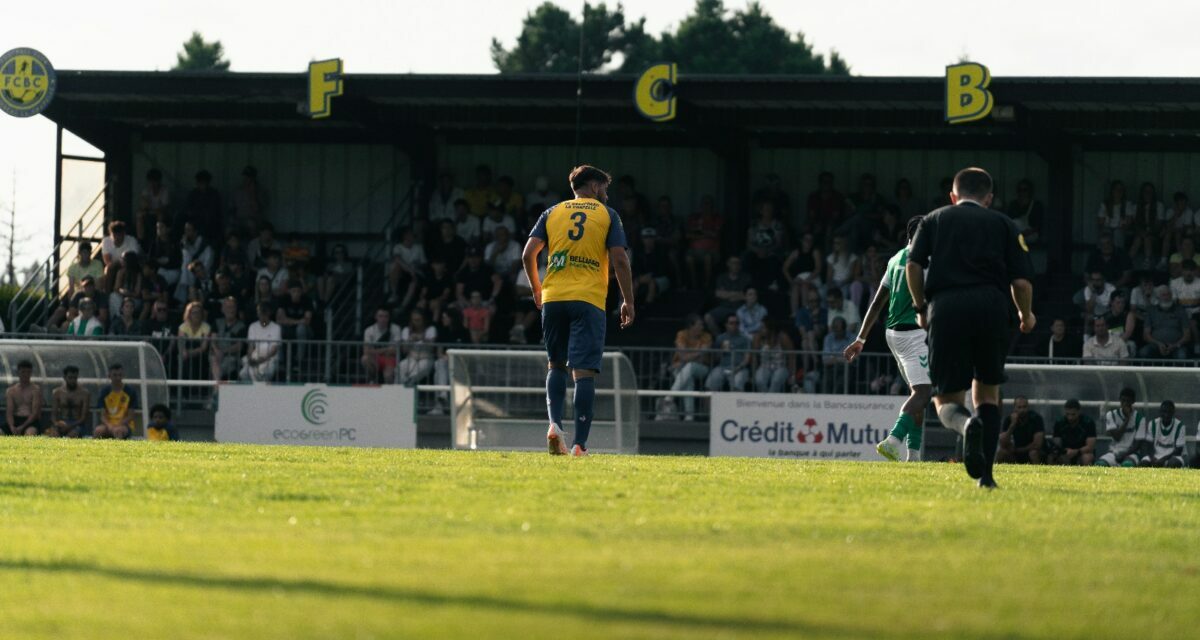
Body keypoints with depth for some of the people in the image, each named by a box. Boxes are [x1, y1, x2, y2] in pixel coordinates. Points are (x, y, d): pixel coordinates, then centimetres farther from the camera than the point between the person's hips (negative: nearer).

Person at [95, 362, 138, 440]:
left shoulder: (130, 392, -3)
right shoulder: (105, 391, 3)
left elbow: (130, 416, -4)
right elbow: (103, 415, 1)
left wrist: (118, 426, -19)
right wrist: (110, 426, -19)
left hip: (124, 425, -2)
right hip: (108, 424, 2)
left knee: (118, 431, -38)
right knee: (98, 431, -32)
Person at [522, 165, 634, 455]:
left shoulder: (552, 213, 13)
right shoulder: (608, 215, 7)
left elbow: (528, 254, 5)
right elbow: (620, 260, -2)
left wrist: (536, 288, 20)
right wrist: (628, 301, 5)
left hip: (553, 298, 3)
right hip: (589, 300, -3)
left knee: (556, 364, 18)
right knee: (584, 372, -6)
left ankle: (554, 424, -4)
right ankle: (580, 443, -13)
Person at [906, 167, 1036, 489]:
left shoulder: (934, 220, 20)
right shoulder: (1003, 224, 19)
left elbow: (913, 266, 4)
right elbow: (1021, 281, 9)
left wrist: (921, 308, 18)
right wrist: (1026, 316, 27)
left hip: (945, 308, 0)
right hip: (991, 304, 0)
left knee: (946, 399, 7)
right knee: (987, 391, 17)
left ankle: (966, 424, -30)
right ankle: (985, 473, 5)